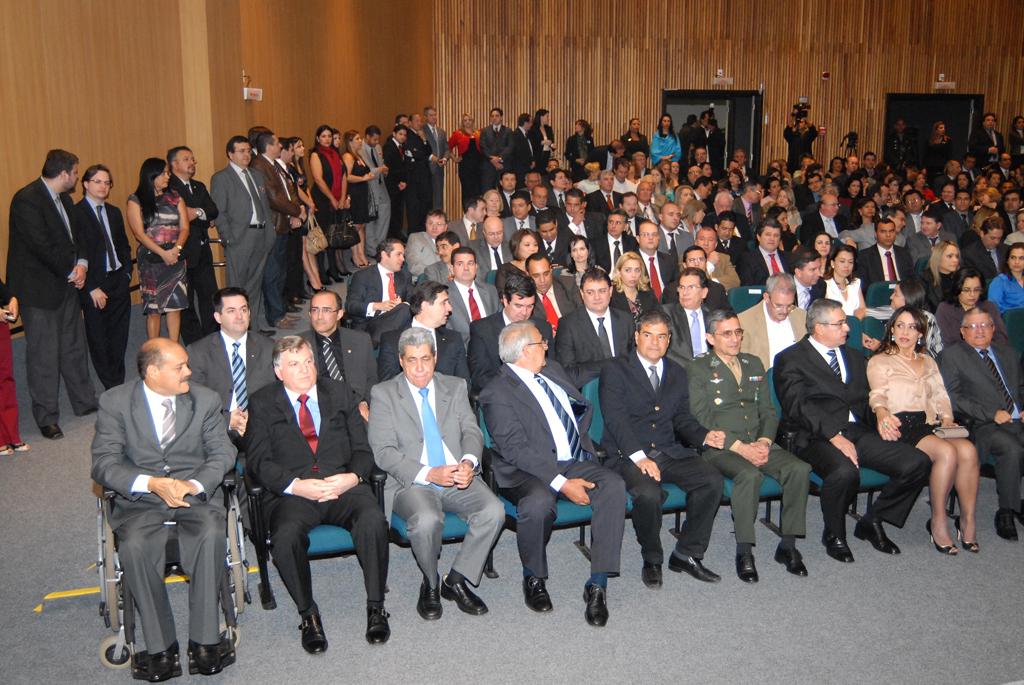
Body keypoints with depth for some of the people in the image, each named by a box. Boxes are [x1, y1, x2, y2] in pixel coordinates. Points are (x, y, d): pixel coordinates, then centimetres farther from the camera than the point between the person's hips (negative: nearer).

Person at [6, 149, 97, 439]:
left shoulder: (64, 199, 10)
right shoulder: (27, 200, -19)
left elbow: (76, 235, 16)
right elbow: (42, 246, -23)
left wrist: (82, 264, -2)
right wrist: (72, 271, -13)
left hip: (67, 284, 8)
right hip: (39, 289, -8)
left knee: (74, 347, 16)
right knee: (44, 355, 1)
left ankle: (85, 402, 29)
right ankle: (46, 418, 11)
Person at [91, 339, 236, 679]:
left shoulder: (205, 399, 7)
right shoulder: (114, 402, 1)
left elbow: (222, 452, 3)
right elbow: (104, 463, -5)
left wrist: (193, 484, -17)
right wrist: (152, 483, -21)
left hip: (196, 495, 1)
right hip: (140, 500, 0)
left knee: (211, 535, -31)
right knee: (134, 546, -31)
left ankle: (204, 640, -21)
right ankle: (160, 647, -18)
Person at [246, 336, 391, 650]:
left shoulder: (340, 393, 18)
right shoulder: (262, 404, 11)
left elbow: (362, 448, 12)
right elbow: (258, 461, 0)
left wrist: (354, 477, -10)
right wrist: (296, 485, -16)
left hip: (343, 484, 1)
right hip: (292, 492, -1)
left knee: (373, 520, -30)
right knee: (286, 536, -33)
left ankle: (375, 607, -13)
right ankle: (308, 615, -11)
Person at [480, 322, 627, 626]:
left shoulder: (552, 370, 16)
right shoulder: (497, 393, -9)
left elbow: (584, 406, 30)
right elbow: (516, 450, -18)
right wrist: (561, 483, -25)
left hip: (575, 463, 6)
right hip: (530, 471, -6)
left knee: (614, 485, -23)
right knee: (538, 503, -37)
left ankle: (598, 584, -19)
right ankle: (533, 578, -7)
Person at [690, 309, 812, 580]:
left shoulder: (754, 364, 20)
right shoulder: (698, 370, 2)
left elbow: (768, 410, 16)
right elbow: (701, 419, -8)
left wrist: (764, 441, -4)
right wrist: (739, 447, -15)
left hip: (759, 444, 5)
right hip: (719, 447, -5)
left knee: (799, 469, -21)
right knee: (749, 474, -35)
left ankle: (788, 545, -9)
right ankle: (744, 551, -22)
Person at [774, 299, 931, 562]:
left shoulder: (854, 357, 25)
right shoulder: (791, 359, 2)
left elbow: (866, 399, 22)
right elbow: (798, 407, -11)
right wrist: (834, 436, -21)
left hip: (858, 432, 7)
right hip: (818, 437, -6)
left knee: (918, 462, -13)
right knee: (845, 471, -37)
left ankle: (872, 521, 7)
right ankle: (834, 535, -7)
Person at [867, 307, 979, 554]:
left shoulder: (928, 362, 28)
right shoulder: (879, 361, 12)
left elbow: (940, 395, 19)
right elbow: (877, 394, -5)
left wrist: (947, 418, -2)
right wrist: (881, 412, -27)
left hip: (928, 423, 5)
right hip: (900, 425, -5)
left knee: (968, 449, -26)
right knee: (947, 452, -31)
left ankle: (968, 520, -16)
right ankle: (938, 523, -19)